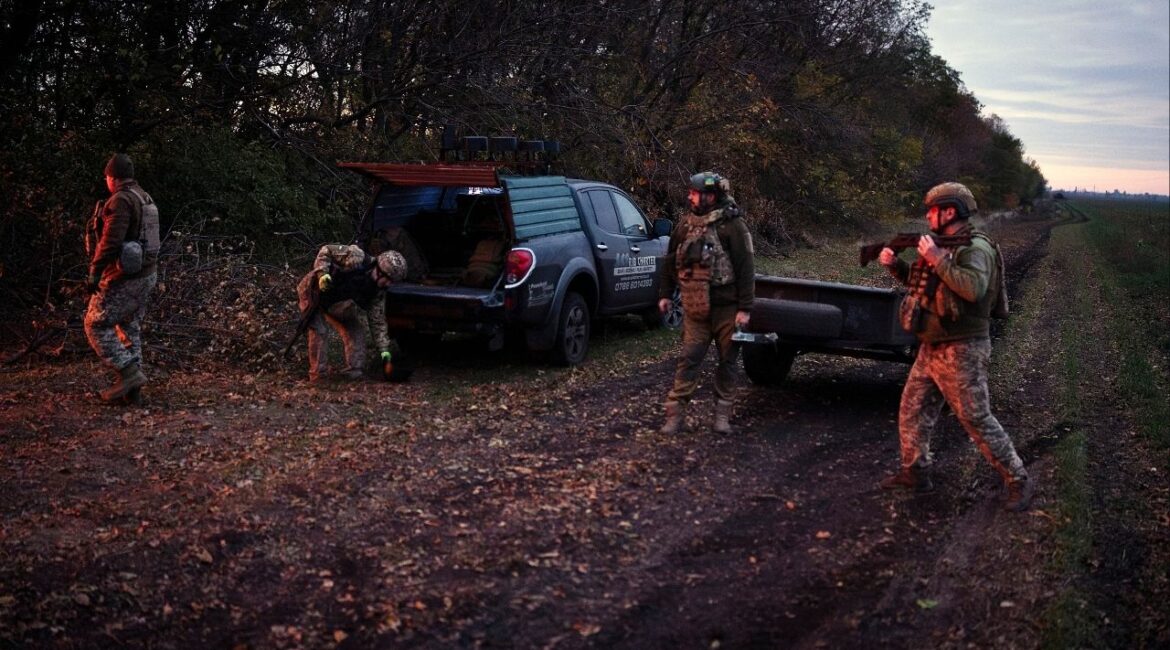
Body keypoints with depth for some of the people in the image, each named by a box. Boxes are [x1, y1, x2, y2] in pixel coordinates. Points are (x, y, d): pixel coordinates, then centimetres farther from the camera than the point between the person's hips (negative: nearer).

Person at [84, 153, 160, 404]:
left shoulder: (121, 200, -15)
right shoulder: (146, 199, 13)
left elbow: (111, 241, -23)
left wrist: (94, 274, -21)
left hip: (124, 278, -9)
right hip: (147, 274, 9)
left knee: (96, 324, 0)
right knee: (130, 328, 14)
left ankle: (128, 372, -7)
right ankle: (132, 388, 14)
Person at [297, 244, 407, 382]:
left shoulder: (378, 292, -11)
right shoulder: (356, 258, -29)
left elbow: (377, 321, -6)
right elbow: (326, 251, -21)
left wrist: (384, 349, -14)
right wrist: (322, 273, -37)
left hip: (337, 306, 6)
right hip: (315, 292, -6)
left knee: (355, 332, -5)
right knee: (319, 332, -18)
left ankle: (354, 373, 0)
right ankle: (318, 375, -12)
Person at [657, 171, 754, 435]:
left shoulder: (732, 226, -10)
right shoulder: (686, 224, 6)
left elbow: (745, 269, -12)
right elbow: (670, 261, 17)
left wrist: (745, 308, -14)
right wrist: (665, 294, 16)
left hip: (726, 308, -3)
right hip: (695, 309, 4)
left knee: (727, 361, 7)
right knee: (688, 359, 0)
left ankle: (723, 414, 17)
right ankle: (675, 413, 2)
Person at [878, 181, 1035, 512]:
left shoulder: (976, 248, -17)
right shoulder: (943, 246, 11)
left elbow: (974, 288, -35)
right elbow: (919, 282, 24)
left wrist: (937, 258, -29)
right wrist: (894, 264, 7)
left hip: (961, 352, -9)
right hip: (931, 349, 9)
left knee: (977, 421, -5)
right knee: (912, 411, 12)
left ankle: (1019, 481, 6)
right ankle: (915, 472, 25)